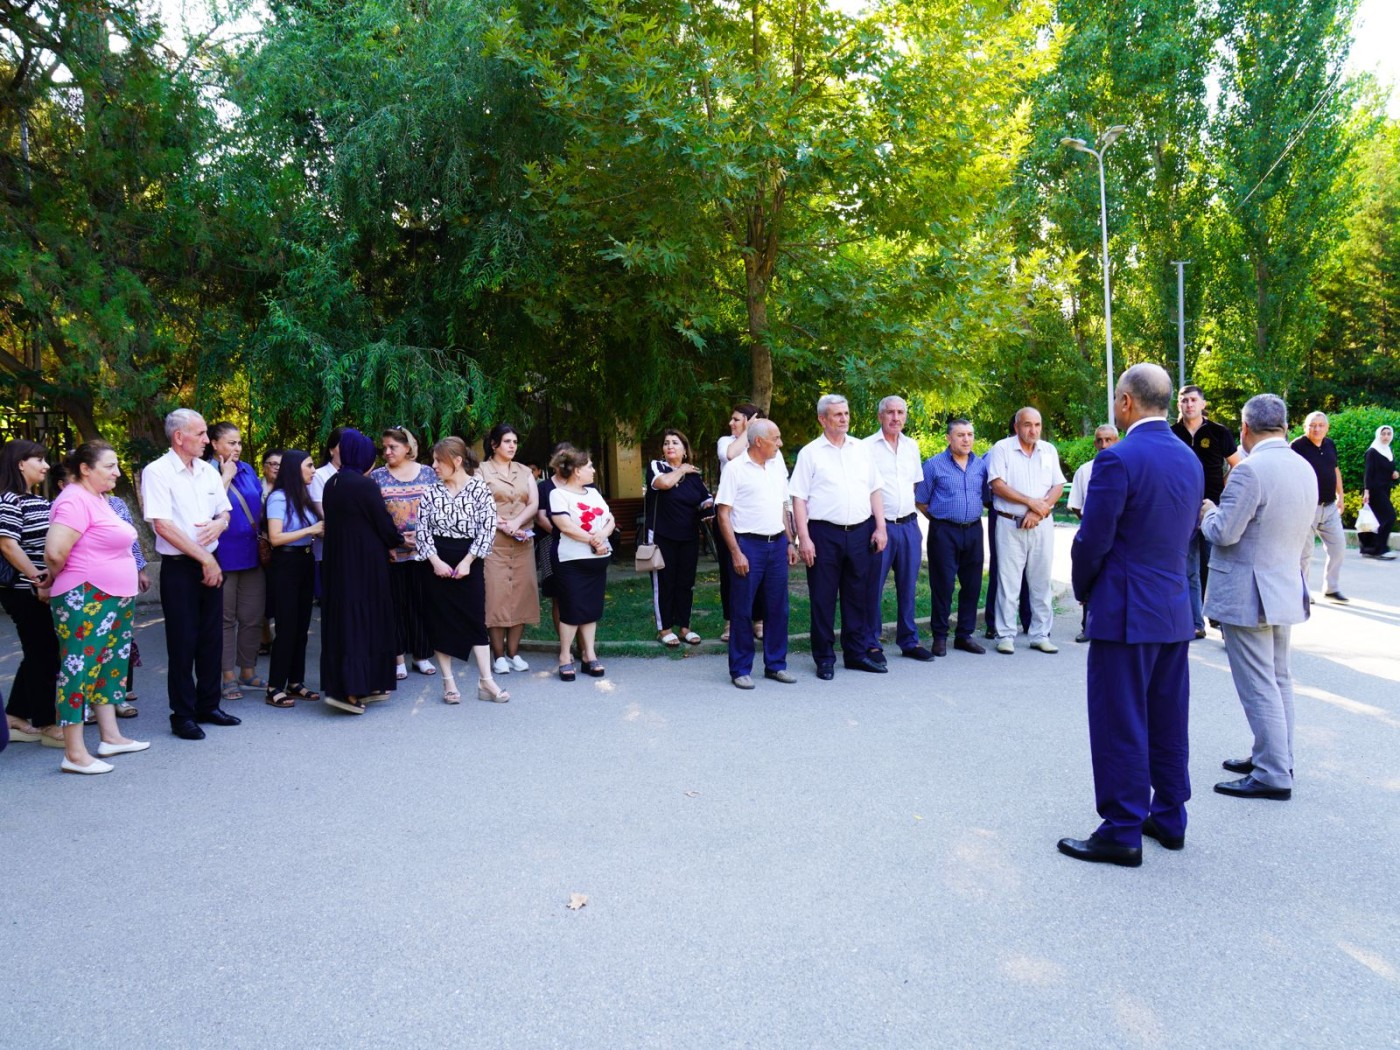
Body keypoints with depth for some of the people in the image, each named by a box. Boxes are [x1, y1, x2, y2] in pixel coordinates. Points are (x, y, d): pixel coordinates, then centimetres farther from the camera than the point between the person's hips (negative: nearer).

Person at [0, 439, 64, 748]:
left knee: (38, 654, 14)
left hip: (43, 592, 9)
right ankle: (46, 725, 7)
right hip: (25, 593, -9)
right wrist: (36, 578, -19)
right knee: (43, 656, -2)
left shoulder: (39, 501, 14)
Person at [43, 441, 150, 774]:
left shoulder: (98, 498, 13)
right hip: (84, 600, -10)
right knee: (79, 668, -5)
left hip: (113, 598, 10)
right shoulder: (75, 500, -17)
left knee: (110, 667, 15)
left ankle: (111, 737, 25)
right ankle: (74, 754, 0)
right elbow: (55, 552, -24)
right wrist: (51, 584, -8)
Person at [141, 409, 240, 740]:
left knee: (211, 639, 12)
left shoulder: (208, 472, 10)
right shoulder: (157, 473, -10)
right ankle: (183, 716, 11)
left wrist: (219, 524, -6)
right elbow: (163, 526, -16)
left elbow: (225, 511, 19)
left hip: (210, 565, 6)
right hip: (179, 568, -6)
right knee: (183, 644, 1)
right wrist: (204, 558, -14)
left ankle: (208, 705, 24)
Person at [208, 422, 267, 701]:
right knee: (225, 618, 4)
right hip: (224, 556, -6)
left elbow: (260, 505, 18)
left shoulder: (247, 470, 10)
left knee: (253, 617, 10)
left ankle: (248, 672, 22)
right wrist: (227, 476, -15)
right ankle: (229, 676, 12)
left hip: (252, 553, 6)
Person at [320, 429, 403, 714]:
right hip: (365, 562, -7)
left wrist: (387, 542, 16)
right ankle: (351, 688, -4)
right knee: (364, 619, 0)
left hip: (336, 561, 7)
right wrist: (398, 540, 12)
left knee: (342, 617, 11)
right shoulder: (365, 485, -16)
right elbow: (383, 523, -11)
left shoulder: (330, 484, 6)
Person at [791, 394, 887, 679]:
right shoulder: (810, 453, 0)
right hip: (824, 534, -3)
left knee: (857, 596, 11)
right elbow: (799, 498, -4)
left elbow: (874, 491, 14)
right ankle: (824, 658, 12)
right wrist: (804, 538, -11)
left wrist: (880, 527, 5)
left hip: (861, 532, 4)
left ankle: (857, 653, 23)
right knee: (823, 598, 2)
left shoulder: (861, 449, 11)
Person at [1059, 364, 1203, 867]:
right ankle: (1169, 817, 27)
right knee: (1167, 720, 16)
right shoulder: (1190, 460, 8)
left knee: (1120, 724, 0)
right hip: (1175, 610, 8)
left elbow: (1092, 540, -15)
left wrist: (1083, 590, 2)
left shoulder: (1118, 458, -17)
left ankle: (1122, 832, 7)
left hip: (1125, 612, -8)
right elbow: (1187, 533, 13)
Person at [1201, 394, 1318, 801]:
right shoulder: (1306, 469, 7)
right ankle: (1277, 759, 29)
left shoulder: (1251, 470, -21)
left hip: (1247, 594, -9)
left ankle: (1272, 776, 3)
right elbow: (1308, 532, 16)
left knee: (1258, 687, -2)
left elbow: (1224, 533, -21)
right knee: (1278, 680, 18)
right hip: (1287, 588, 9)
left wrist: (1208, 512, -2)